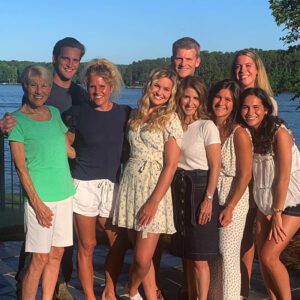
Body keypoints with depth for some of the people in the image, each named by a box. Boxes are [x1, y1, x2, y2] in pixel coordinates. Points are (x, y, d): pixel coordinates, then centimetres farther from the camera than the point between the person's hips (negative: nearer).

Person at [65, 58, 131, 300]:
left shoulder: (125, 114, 4)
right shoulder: (77, 113, -2)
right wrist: (88, 160, -1)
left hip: (113, 184, 3)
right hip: (85, 184, -2)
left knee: (120, 243, 7)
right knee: (87, 246, 4)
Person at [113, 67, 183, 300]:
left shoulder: (170, 119, -4)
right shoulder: (136, 116, 12)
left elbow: (170, 165, -10)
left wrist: (154, 201, -16)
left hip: (154, 187, -5)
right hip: (130, 184, 5)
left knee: (143, 259, -5)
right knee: (139, 253, 7)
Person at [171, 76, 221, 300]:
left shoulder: (207, 127, -9)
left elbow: (215, 167, -10)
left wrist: (208, 199, -15)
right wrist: (171, 191, 2)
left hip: (200, 188, -5)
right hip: (178, 188, 6)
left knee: (199, 258, -2)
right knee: (187, 254, 14)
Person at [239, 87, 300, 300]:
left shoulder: (279, 133, -17)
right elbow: (251, 172, 4)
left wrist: (277, 213, -15)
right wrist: (269, 210, -2)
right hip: (266, 203, 7)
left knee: (269, 255, -10)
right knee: (262, 254, 6)